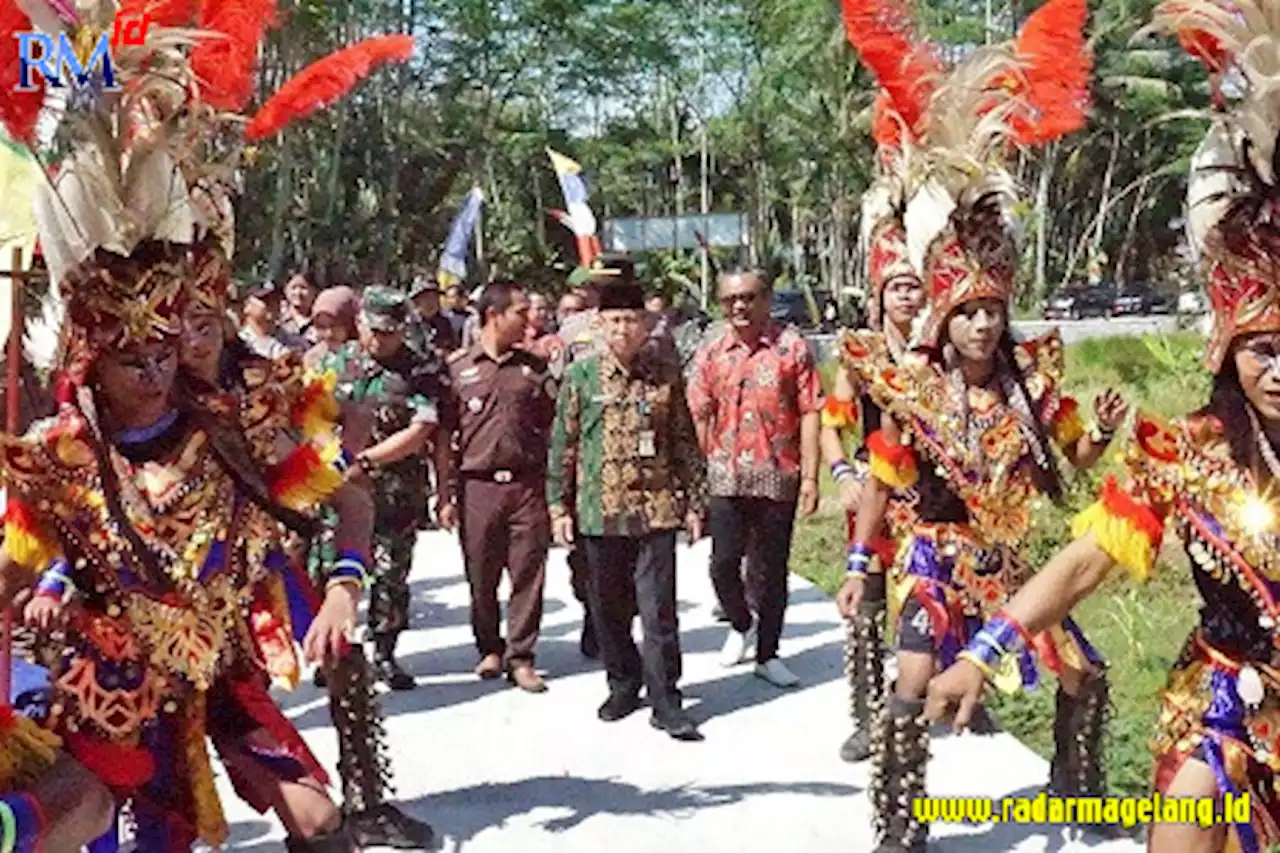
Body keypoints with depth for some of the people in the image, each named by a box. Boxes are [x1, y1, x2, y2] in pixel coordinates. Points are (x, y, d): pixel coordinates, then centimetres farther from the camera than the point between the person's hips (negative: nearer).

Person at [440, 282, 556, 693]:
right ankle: (489, 649, 24)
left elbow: (554, 425, 11)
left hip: (528, 485, 1)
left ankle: (520, 656, 11)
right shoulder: (459, 370, 5)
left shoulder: (534, 368, 10)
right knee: (481, 576, 7)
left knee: (528, 574, 1)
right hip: (478, 486, -1)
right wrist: (446, 492, 1)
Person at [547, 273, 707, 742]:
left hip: (655, 509, -1)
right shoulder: (580, 375, 2)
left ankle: (665, 702, 5)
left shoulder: (666, 376, 3)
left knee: (659, 609, -2)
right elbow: (562, 445, 5)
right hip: (599, 511, 1)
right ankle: (624, 683, 30)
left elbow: (686, 443, 7)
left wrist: (693, 502, 5)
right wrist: (558, 506, 2)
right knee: (608, 608, 12)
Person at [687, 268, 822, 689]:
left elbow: (809, 413, -2)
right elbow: (700, 418, 7)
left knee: (771, 571, 7)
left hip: (779, 477, -1)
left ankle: (767, 654, 21)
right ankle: (741, 626, 28)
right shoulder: (710, 354, 7)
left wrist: (810, 476, -7)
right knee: (723, 564, -2)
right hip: (725, 477, 2)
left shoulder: (792, 347, 0)